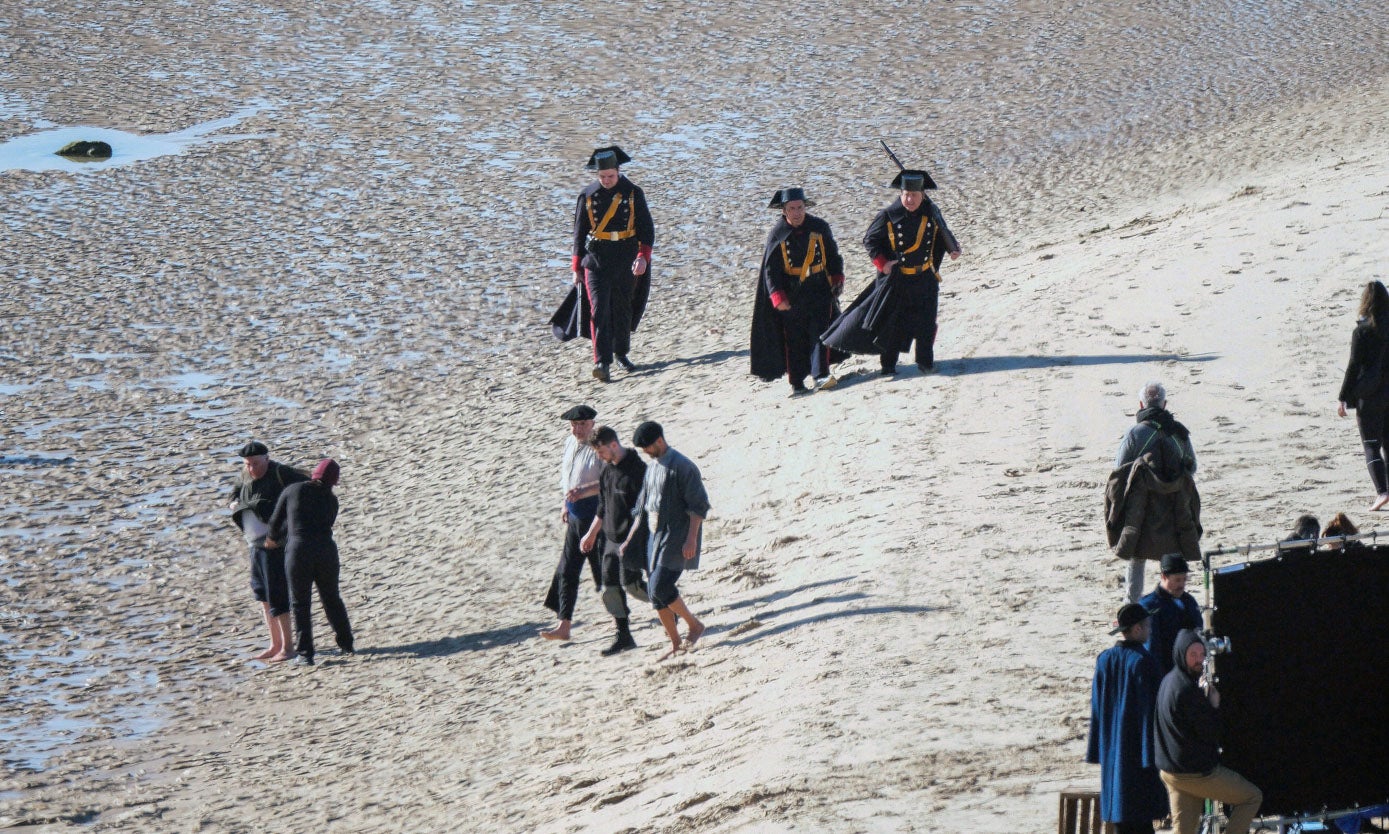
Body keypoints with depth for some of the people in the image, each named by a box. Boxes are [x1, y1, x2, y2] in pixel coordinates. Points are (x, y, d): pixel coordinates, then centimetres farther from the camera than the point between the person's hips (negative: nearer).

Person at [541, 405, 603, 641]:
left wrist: (584, 491, -35)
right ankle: (564, 625, 7)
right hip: (575, 515, 8)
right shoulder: (570, 443, 11)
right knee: (567, 570, 6)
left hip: (594, 513, -8)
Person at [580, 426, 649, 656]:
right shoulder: (607, 470, 11)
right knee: (611, 587, 4)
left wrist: (630, 540, -22)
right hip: (612, 538, 8)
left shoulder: (636, 469, -16)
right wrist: (592, 533, 24)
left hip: (633, 538, -8)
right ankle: (623, 637, 11)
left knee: (630, 583, -11)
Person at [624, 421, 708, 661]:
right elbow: (642, 509, 22)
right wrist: (629, 540, 19)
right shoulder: (652, 468, 15)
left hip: (676, 537, -9)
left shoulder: (681, 467, -12)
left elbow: (699, 506, -15)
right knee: (654, 593, 5)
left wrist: (691, 539, -21)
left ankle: (694, 625, 3)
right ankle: (676, 645, 13)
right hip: (656, 535, 9)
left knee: (661, 588, -16)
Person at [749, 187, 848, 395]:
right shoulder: (777, 235, -4)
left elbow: (833, 255, 13)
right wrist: (778, 297, -13)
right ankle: (797, 384, 7)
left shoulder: (819, 228, 1)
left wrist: (837, 278, 3)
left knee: (819, 331, -10)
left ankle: (821, 375, -15)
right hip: (792, 294, -1)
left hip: (819, 289, 1)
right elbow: (770, 269, -4)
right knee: (793, 339, 1)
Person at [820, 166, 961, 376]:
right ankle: (888, 365, 15)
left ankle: (926, 361, 21)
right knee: (891, 322, 4)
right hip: (896, 279, -3)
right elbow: (870, 240, -3)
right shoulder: (888, 216, -12)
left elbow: (943, 233, 14)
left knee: (925, 323, 6)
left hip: (925, 279, 3)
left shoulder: (931, 213, -3)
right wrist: (882, 263, -14)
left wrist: (953, 248, -5)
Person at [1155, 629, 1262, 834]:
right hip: (1198, 774, -9)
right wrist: (1214, 704, -5)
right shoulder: (1187, 690, -21)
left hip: (1169, 770, 9)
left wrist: (1205, 697, 6)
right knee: (1253, 796, 5)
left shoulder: (1168, 681, 9)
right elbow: (1211, 733, -17)